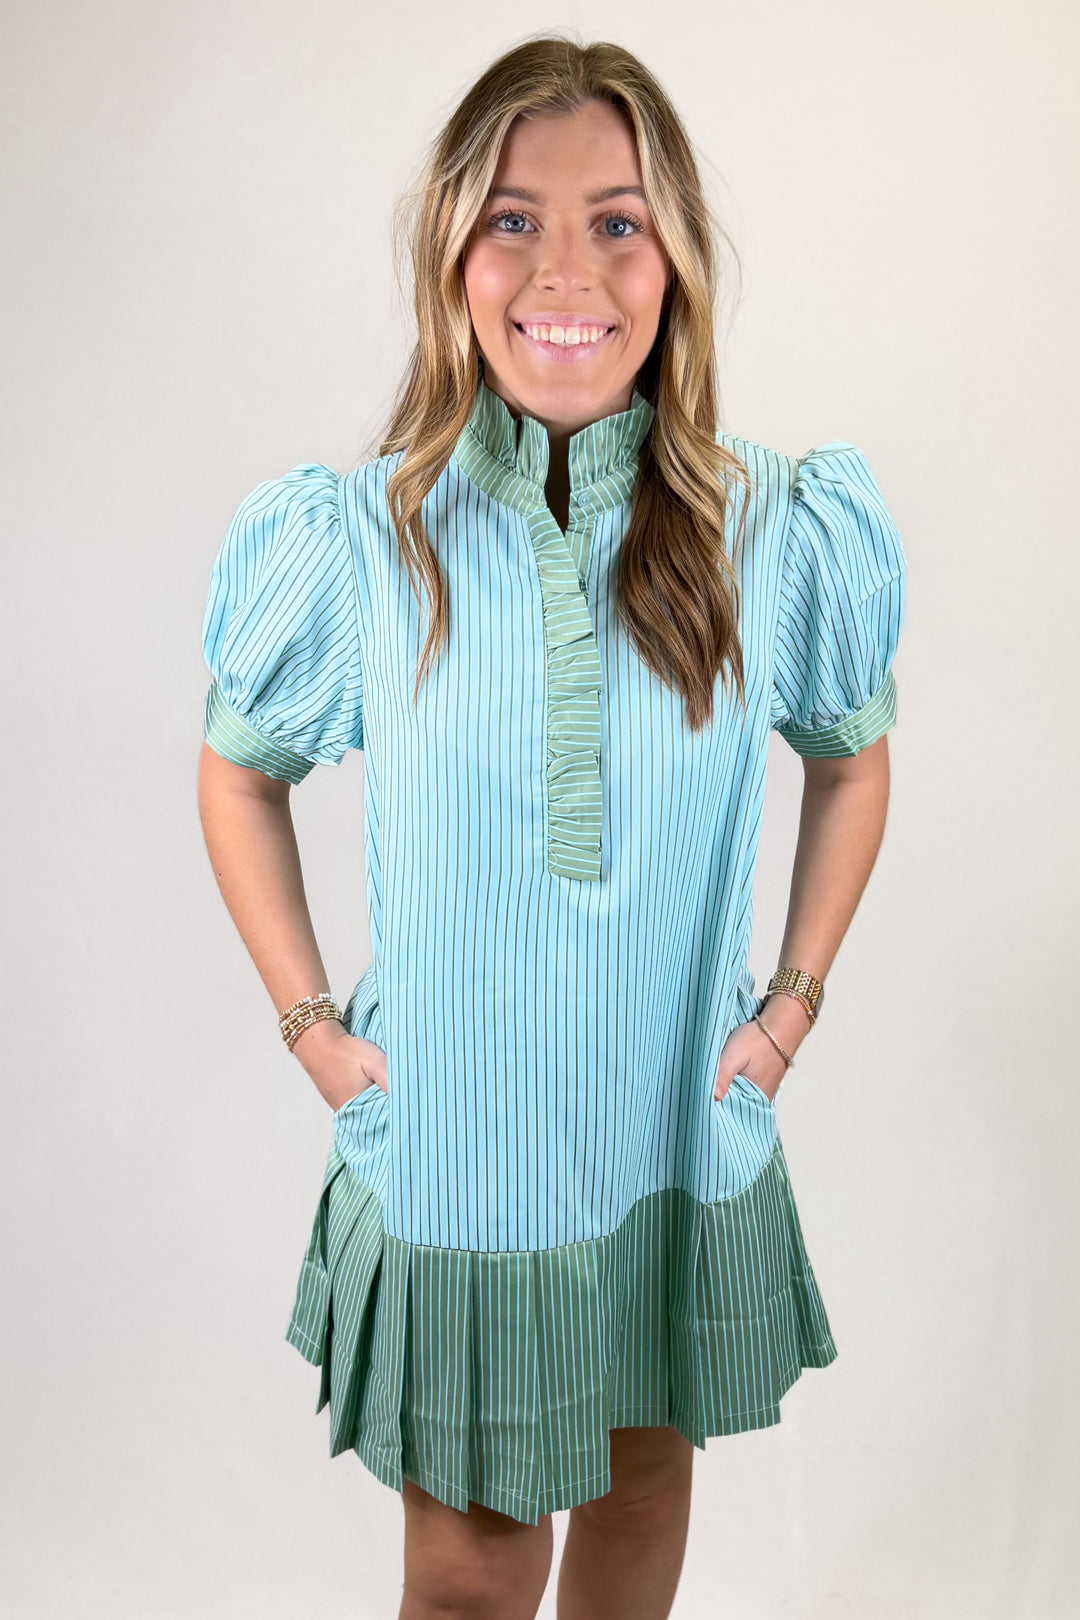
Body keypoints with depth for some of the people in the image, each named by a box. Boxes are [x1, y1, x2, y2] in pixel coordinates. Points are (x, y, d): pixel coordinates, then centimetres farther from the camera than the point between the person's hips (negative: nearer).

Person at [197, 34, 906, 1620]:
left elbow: (850, 758, 8)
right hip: (448, 1160, -1)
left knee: (644, 1469, 24)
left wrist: (794, 999, 2)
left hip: (687, 1149, 2)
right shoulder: (352, 539, -14)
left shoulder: (778, 534, -11)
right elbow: (241, 776, 3)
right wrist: (308, 1020, -2)